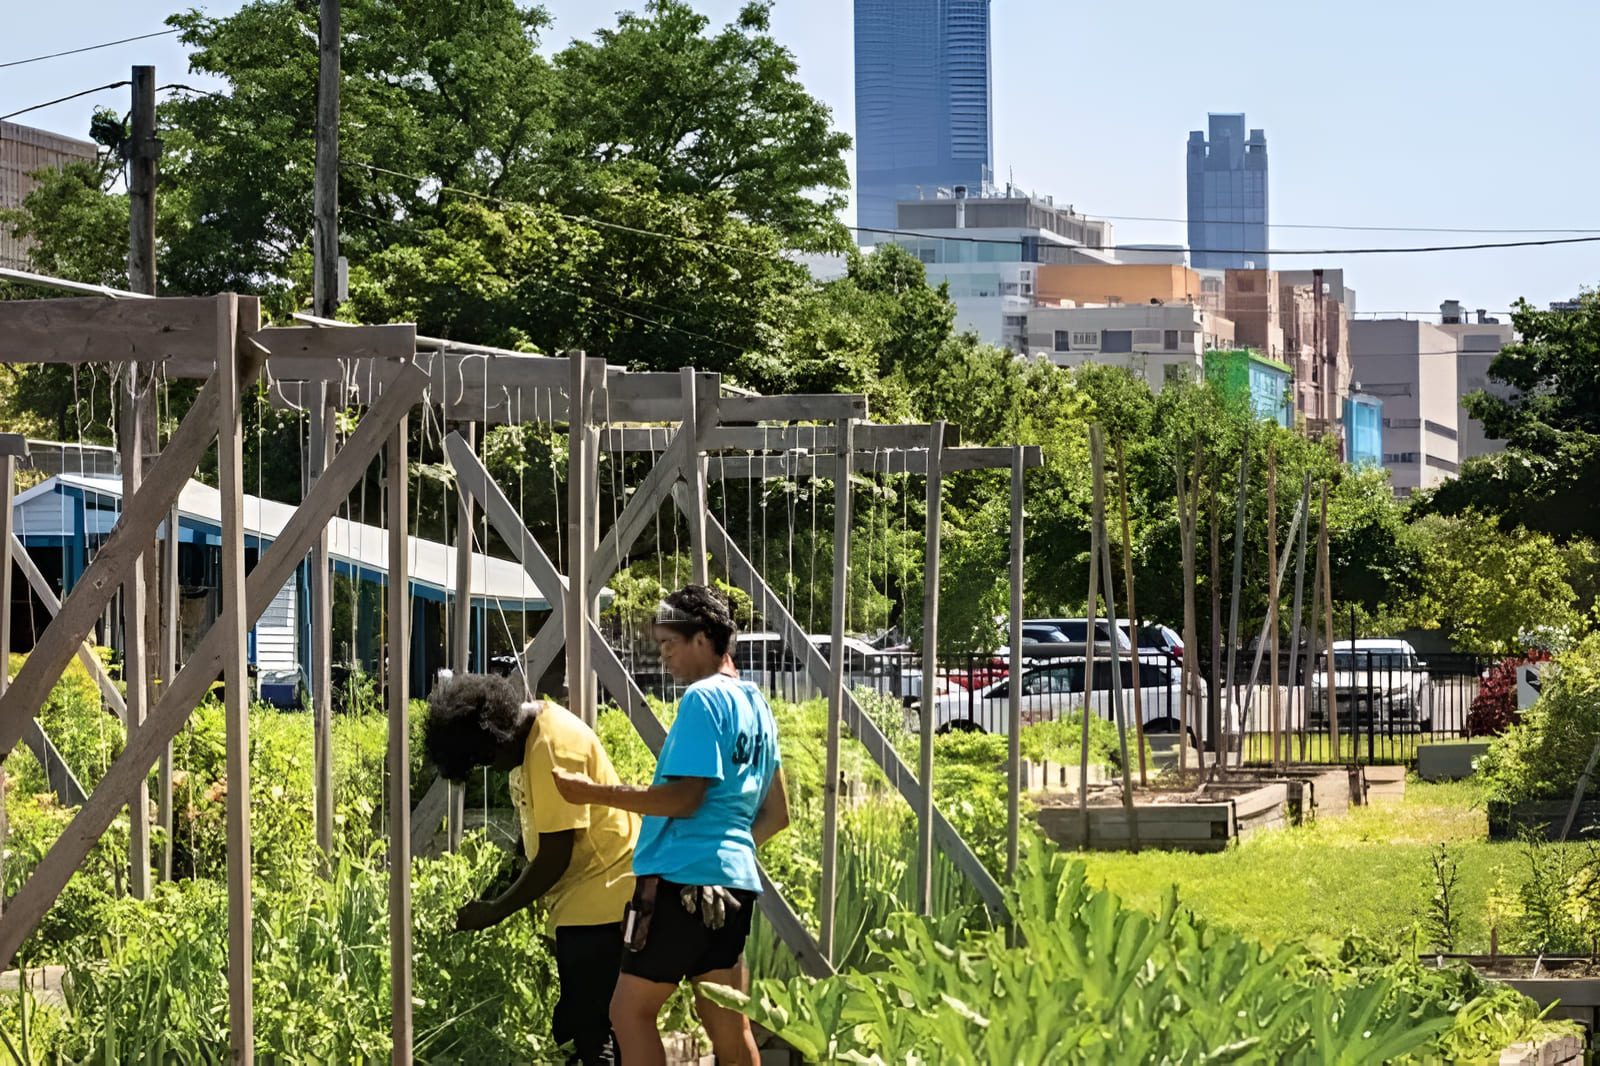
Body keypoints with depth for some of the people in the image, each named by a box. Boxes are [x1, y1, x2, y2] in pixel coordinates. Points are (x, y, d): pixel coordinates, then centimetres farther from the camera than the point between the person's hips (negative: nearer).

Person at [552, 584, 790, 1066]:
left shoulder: (703, 699, -10)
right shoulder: (756, 706, 18)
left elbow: (685, 797, -18)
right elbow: (776, 814, 23)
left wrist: (595, 792, -15)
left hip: (684, 877, -9)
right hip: (735, 878, 9)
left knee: (630, 1009, -4)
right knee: (728, 1027, 9)